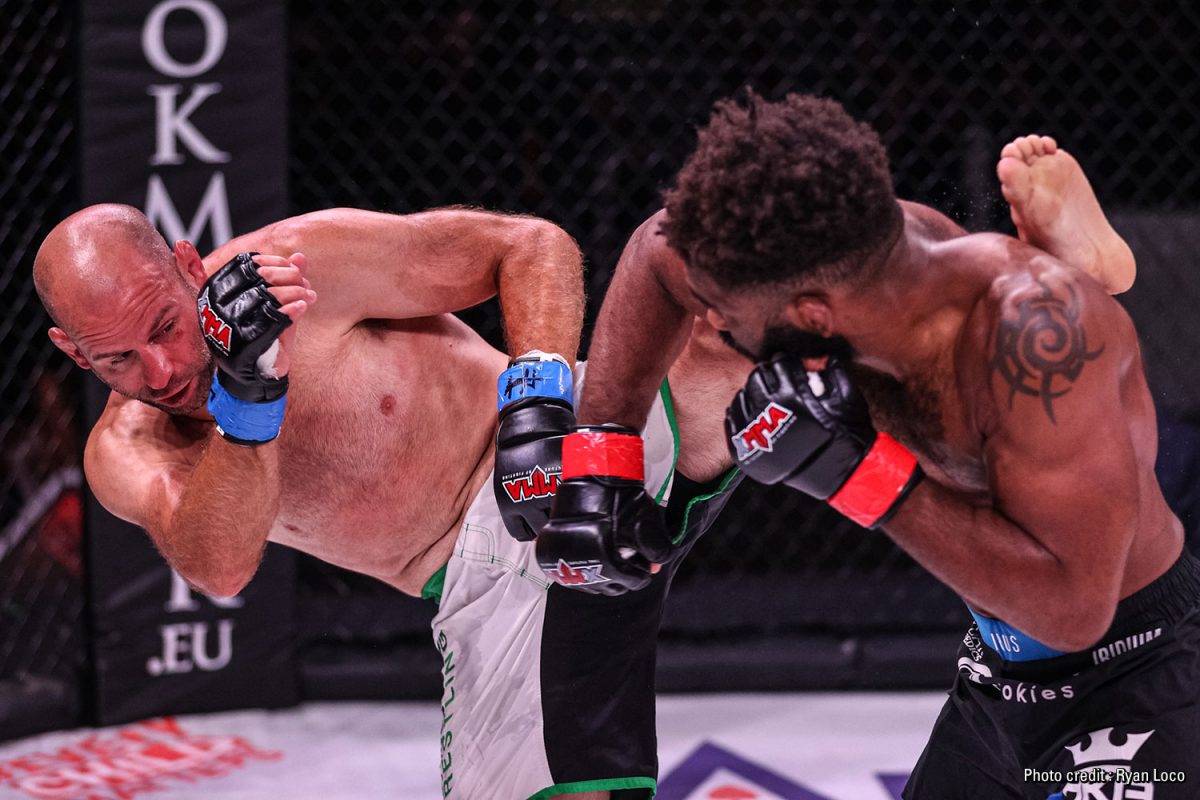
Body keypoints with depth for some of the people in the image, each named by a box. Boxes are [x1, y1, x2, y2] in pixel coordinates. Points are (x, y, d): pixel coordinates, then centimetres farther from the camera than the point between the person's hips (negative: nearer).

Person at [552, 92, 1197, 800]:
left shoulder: (1034, 329, -34)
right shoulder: (847, 250, -15)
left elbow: (1072, 607, -34)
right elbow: (658, 253, 4)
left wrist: (855, 466, -34)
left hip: (1139, 675, -7)